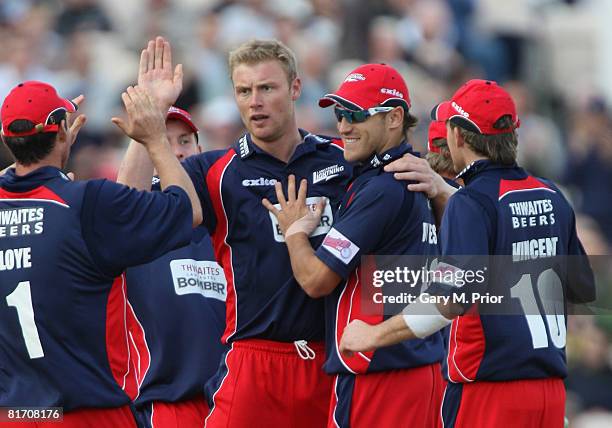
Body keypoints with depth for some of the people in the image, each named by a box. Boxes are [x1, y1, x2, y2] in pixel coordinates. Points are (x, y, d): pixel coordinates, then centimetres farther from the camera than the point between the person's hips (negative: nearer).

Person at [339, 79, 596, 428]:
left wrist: (373, 336, -15)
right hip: (552, 390, 7)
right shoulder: (553, 198, 10)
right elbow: (585, 290, 19)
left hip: (490, 389, -7)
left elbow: (454, 297, -24)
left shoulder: (471, 202, -12)